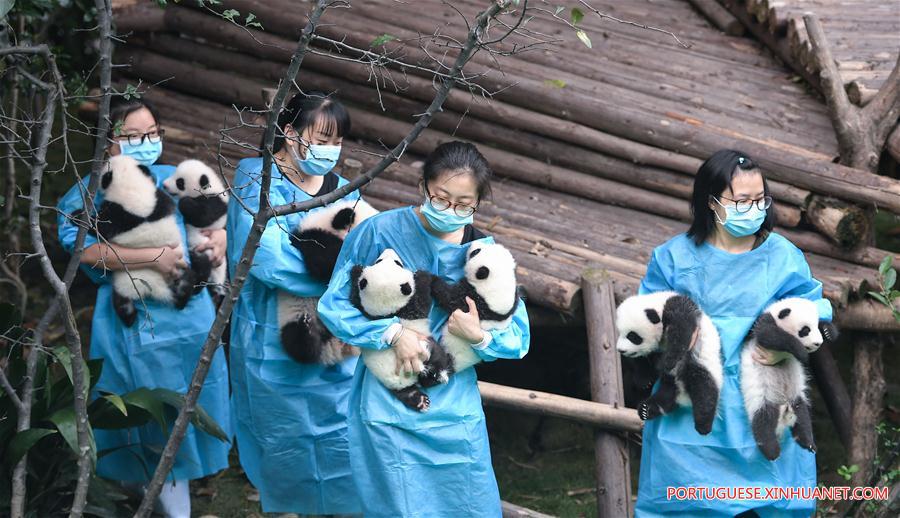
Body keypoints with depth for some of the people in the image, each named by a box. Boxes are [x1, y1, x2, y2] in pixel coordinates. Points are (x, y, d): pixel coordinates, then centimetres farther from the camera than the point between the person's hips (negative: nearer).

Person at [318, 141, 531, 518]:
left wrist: (479, 337, -19)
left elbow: (518, 338, 2)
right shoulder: (380, 232, -9)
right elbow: (333, 304, -6)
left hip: (455, 409, 3)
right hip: (388, 406, -3)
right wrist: (393, 333, -17)